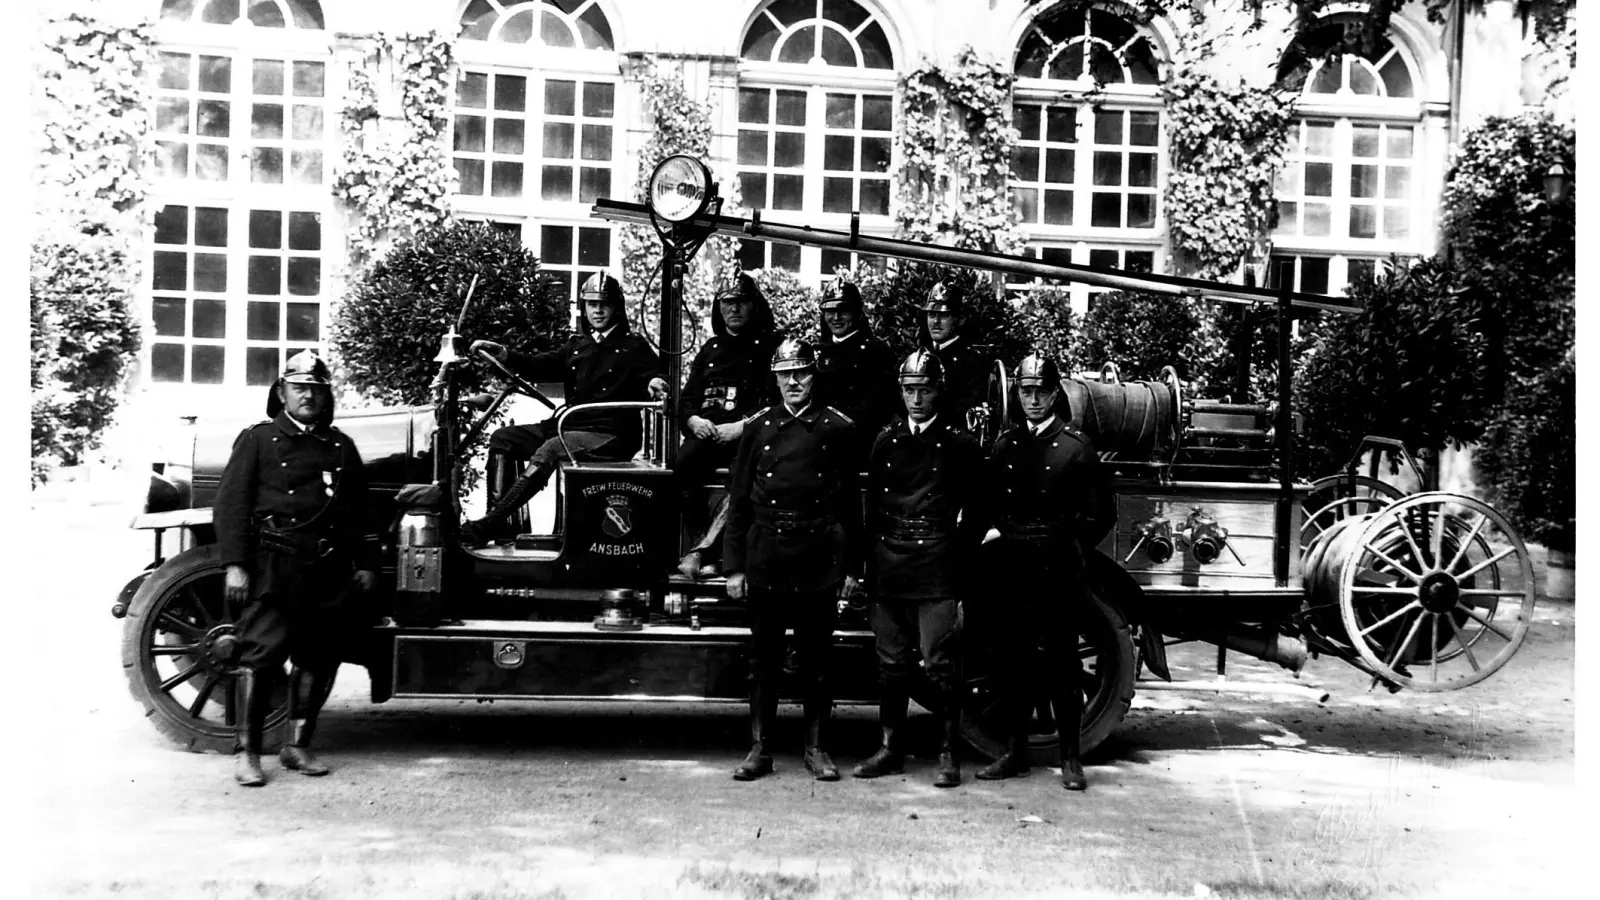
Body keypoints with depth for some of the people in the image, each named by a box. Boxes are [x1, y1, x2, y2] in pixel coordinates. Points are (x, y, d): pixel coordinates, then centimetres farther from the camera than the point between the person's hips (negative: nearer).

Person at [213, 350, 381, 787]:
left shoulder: (341, 446, 17)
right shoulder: (258, 439, 5)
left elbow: (359, 511, 20)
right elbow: (231, 504, -1)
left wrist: (365, 563, 14)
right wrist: (234, 564, -10)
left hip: (330, 569, 4)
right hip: (274, 566, -4)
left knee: (318, 658, 6)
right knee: (262, 653, -7)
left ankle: (298, 746, 18)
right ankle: (247, 751, 2)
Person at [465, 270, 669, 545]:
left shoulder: (633, 347, 6)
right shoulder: (577, 345, 22)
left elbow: (655, 376, -6)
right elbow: (540, 366, 11)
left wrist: (655, 383, -32)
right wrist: (503, 354, -5)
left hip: (611, 435, -7)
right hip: (570, 426, 7)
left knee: (551, 449, -32)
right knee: (502, 438, -4)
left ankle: (486, 526, -34)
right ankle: (498, 519, -12)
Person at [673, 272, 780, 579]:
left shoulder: (769, 348, 10)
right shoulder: (709, 350, 25)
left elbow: (778, 401, -1)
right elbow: (687, 400, 22)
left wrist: (743, 426, -15)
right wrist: (694, 420, -2)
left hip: (747, 437, -3)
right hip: (706, 433, 3)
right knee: (682, 464, -30)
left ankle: (701, 550, -37)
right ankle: (709, 556, -28)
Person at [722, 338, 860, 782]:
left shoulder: (838, 428, 3)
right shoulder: (759, 426, 6)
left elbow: (850, 501, 4)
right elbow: (738, 500, 6)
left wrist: (851, 567, 1)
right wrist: (733, 566, 1)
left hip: (821, 558, -1)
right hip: (766, 557, 1)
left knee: (815, 657, 7)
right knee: (764, 657, 7)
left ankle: (816, 749, 19)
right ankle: (760, 749, 17)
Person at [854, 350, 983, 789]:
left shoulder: (960, 444, 1)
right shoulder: (885, 441, 11)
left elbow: (974, 509, 2)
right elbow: (872, 507, 13)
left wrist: (960, 562, -5)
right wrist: (869, 565, 8)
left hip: (936, 568, -4)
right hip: (888, 567, 4)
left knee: (939, 663, -3)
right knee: (892, 662, 11)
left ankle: (948, 753, 8)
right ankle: (890, 748, 22)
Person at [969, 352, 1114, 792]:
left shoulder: (1077, 447, -2)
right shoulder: (1004, 445, 10)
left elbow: (1101, 514, -1)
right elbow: (985, 507, 12)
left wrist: (1070, 548, -5)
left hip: (1059, 573, -4)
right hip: (1013, 571, 4)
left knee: (1062, 664, 3)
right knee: (1015, 663, 10)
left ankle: (1070, 757, 14)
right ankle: (1015, 751, 22)